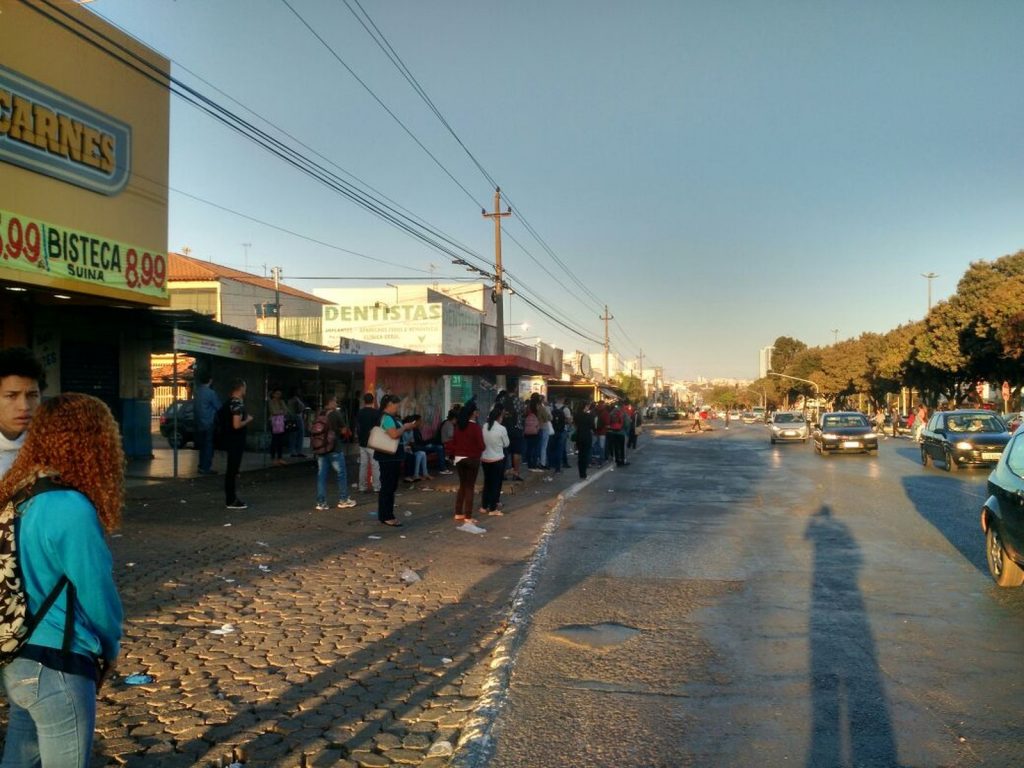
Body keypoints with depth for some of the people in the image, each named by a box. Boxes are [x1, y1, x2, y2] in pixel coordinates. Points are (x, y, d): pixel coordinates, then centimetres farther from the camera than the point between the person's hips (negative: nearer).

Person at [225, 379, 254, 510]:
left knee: (232, 470, 15)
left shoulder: (231, 402, 12)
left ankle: (231, 498, 22)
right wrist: (248, 420, -10)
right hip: (235, 441, -10)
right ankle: (231, 501, -1)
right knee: (233, 471, -5)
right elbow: (237, 425, -25)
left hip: (233, 440, 10)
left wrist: (245, 417, 13)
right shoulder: (237, 404, -19)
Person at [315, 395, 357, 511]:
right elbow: (344, 431, -7)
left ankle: (321, 503, 5)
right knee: (341, 474, 9)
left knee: (321, 475, 6)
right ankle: (343, 500, 16)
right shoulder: (337, 414, -9)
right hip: (335, 449, -5)